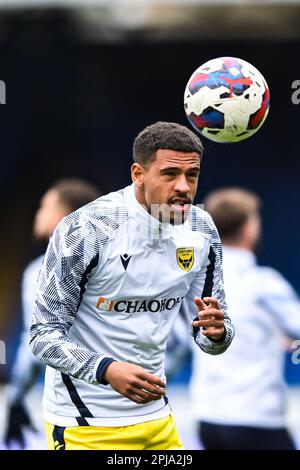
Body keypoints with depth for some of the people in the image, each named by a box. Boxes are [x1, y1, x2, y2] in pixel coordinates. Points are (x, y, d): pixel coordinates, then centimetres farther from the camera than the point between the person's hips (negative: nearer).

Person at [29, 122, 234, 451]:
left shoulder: (201, 230, -1)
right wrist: (107, 370, -35)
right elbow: (44, 336, -18)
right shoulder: (86, 229, -19)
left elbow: (210, 336, 6)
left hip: (155, 414, 6)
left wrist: (216, 331, -18)